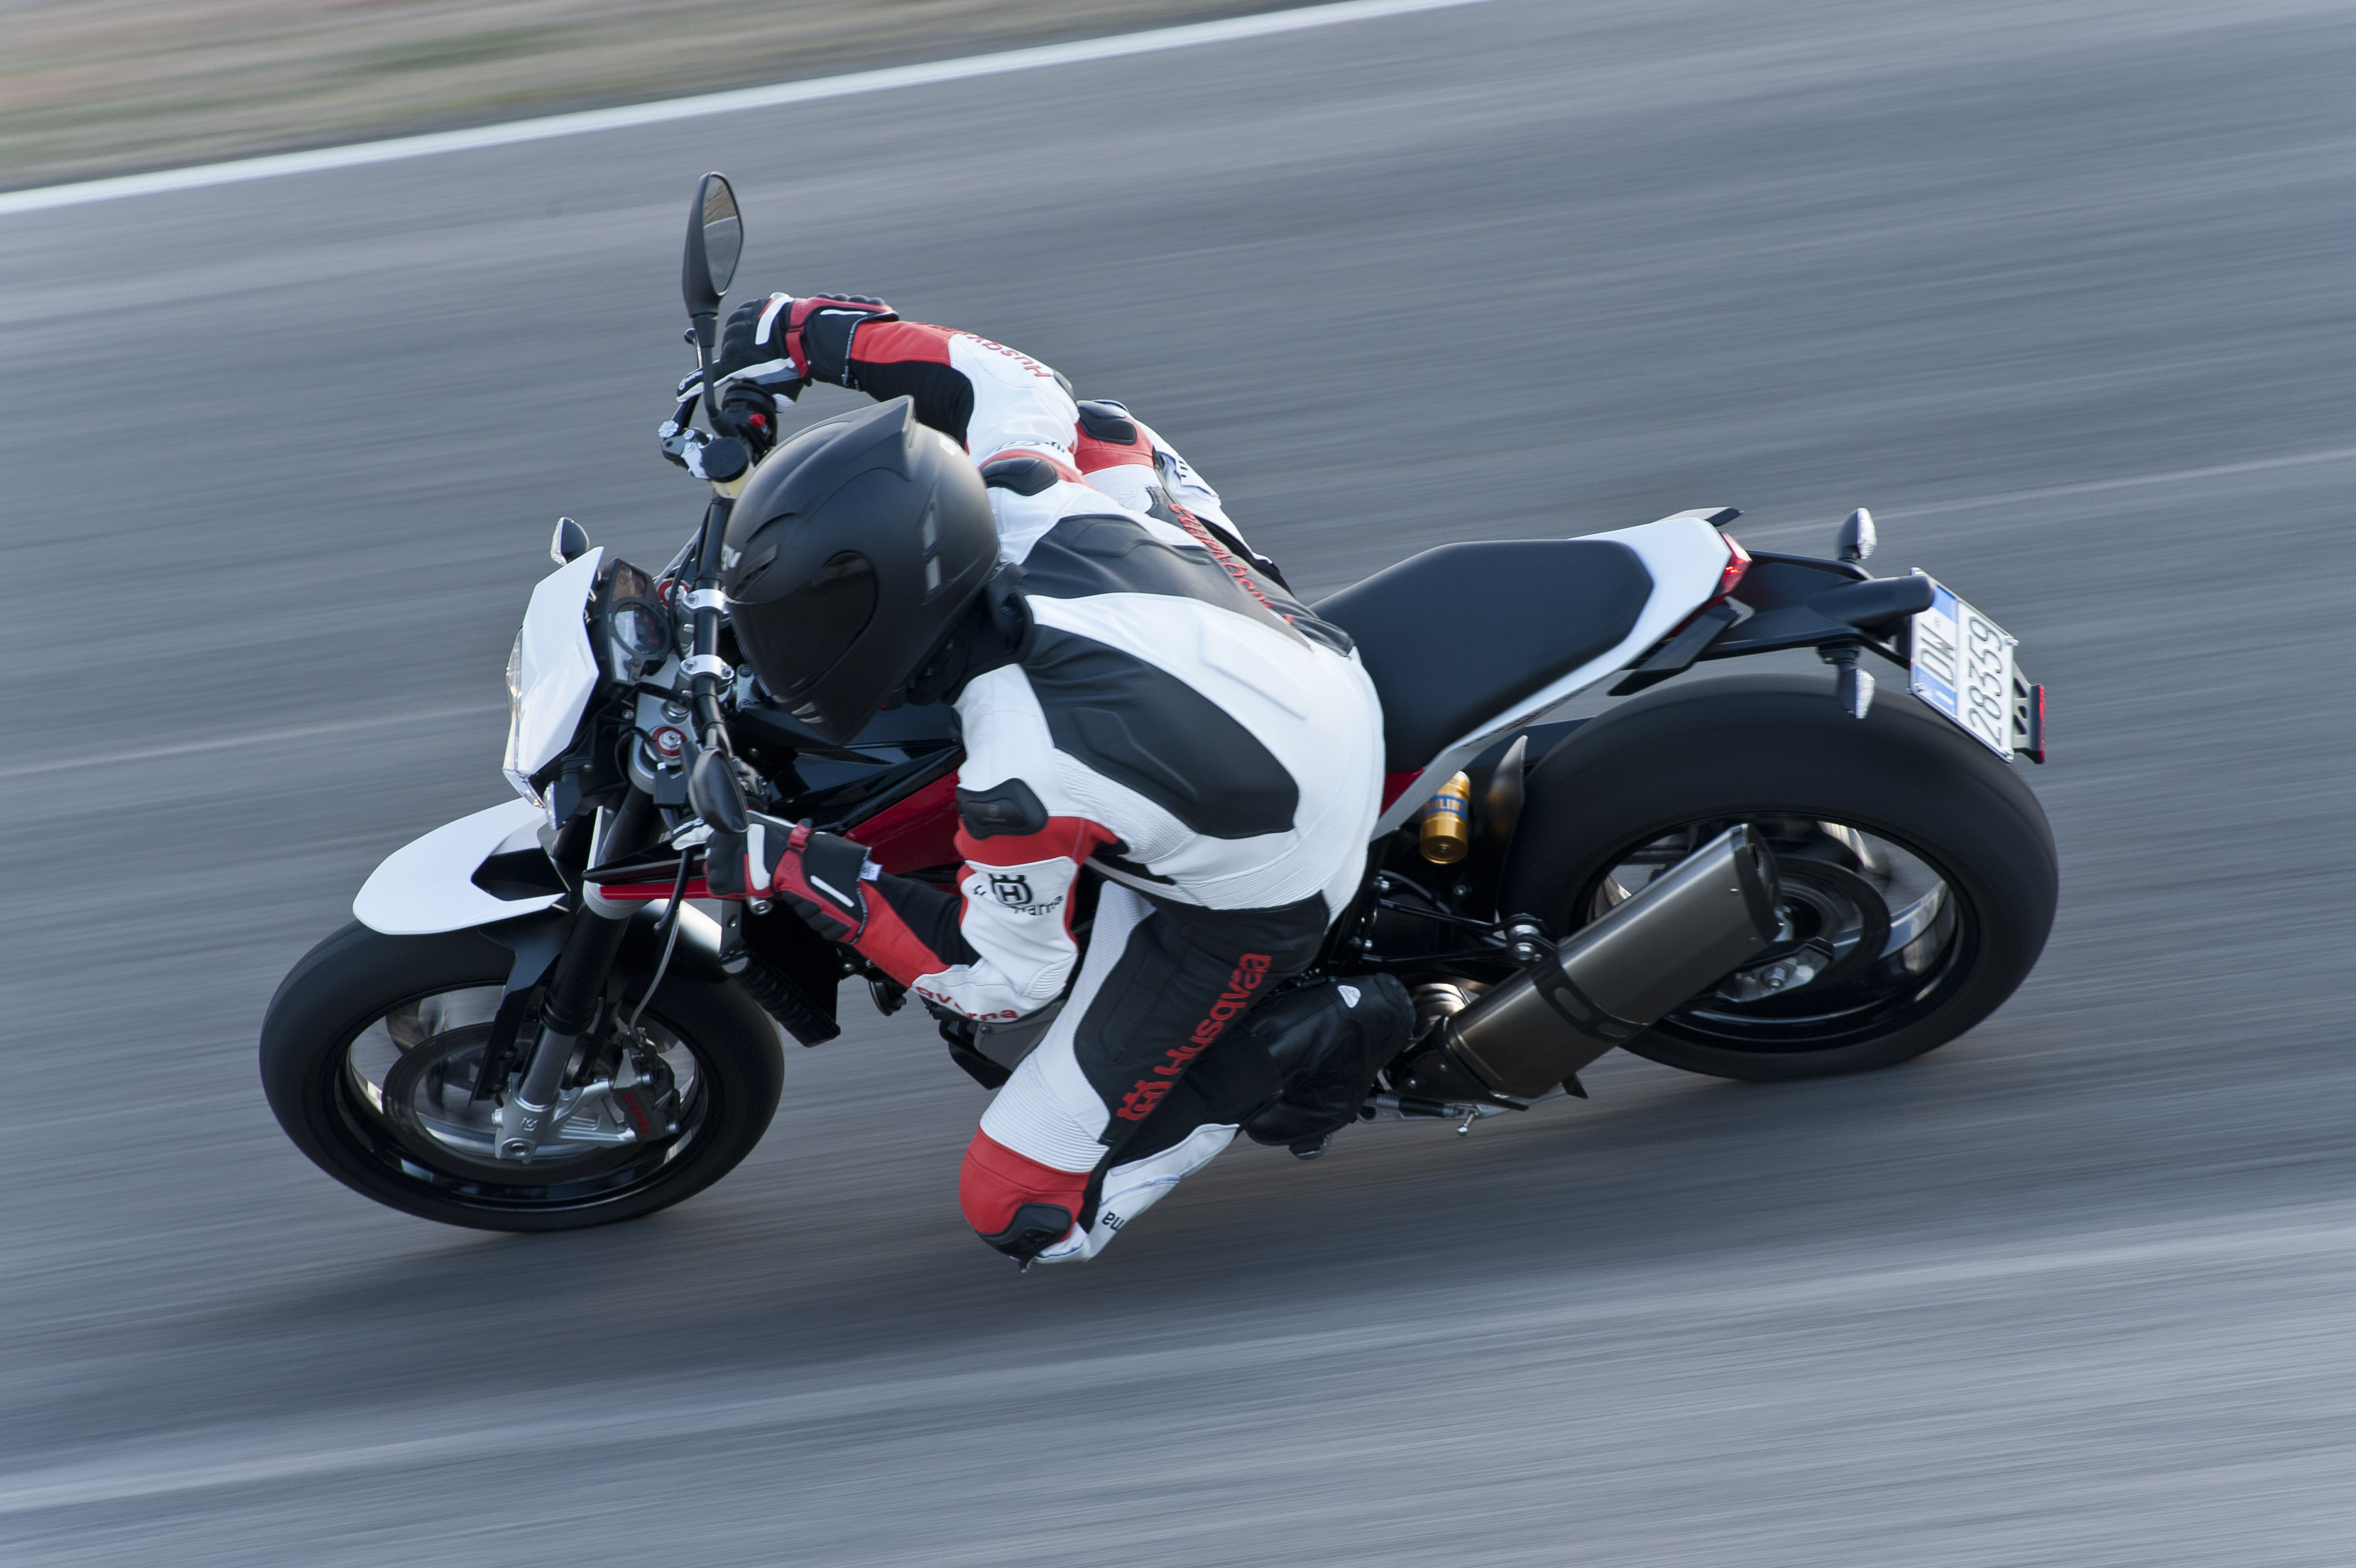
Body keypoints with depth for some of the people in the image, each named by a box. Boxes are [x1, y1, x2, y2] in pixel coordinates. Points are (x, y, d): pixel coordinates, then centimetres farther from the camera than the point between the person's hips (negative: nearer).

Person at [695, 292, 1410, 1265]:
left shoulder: (1019, 778, -37)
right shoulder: (1020, 496, -21)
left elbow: (1002, 974, -18)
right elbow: (1013, 383, 3)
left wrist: (795, 872, -18)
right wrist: (801, 331, 4)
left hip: (1252, 910, -7)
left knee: (1024, 1210, 2)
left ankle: (1315, 1041, -2)